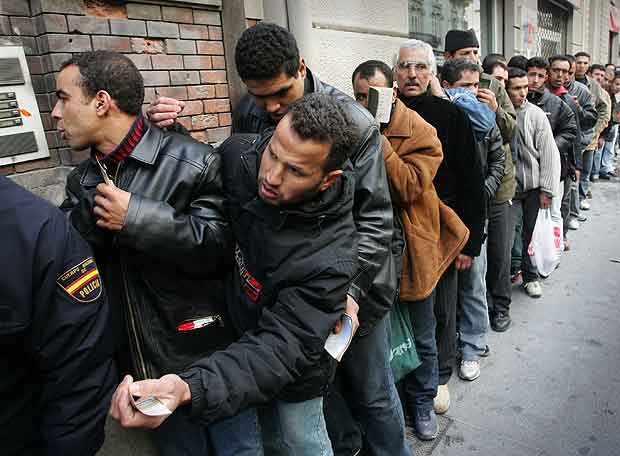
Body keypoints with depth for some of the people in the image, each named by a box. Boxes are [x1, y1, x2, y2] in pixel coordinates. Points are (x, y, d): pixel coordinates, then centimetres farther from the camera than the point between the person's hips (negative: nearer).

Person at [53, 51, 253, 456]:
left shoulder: (194, 162, -17)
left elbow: (223, 246, -22)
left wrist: (137, 216, -25)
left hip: (208, 357, -6)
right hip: (143, 365, 6)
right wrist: (88, 213, -20)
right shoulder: (83, 180, 6)